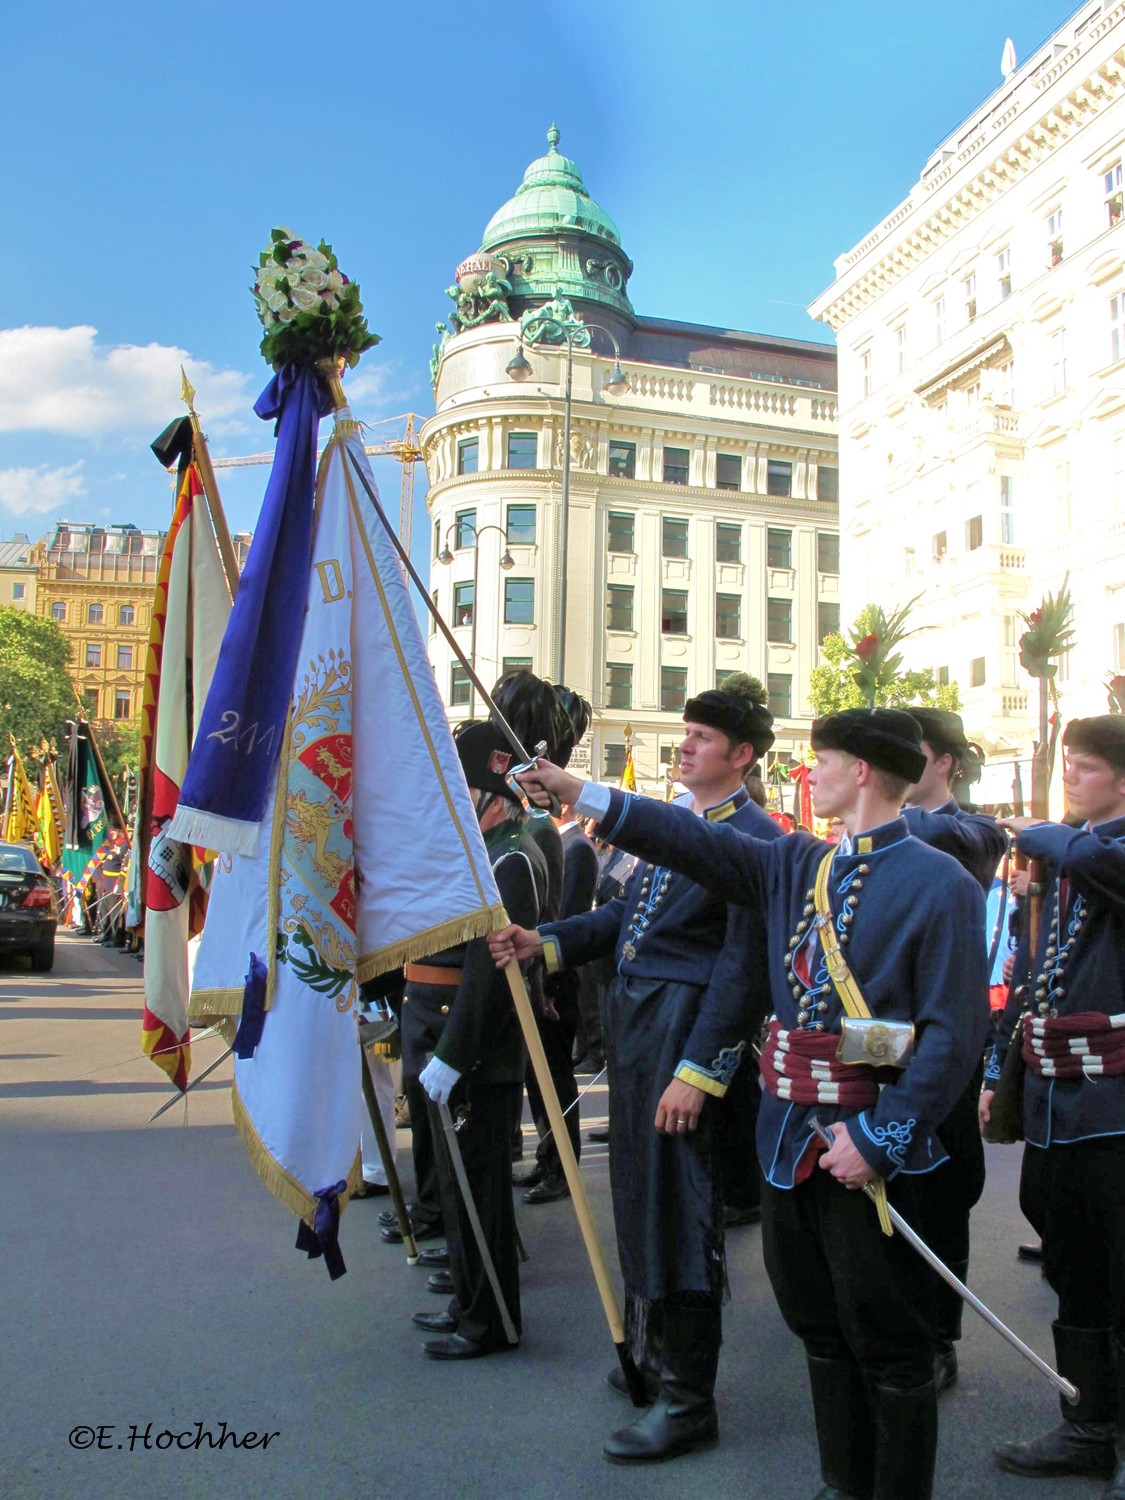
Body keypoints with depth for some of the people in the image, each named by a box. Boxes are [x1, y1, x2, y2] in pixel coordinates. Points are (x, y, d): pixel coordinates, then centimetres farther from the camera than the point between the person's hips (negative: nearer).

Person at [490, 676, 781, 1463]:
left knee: (676, 1206, -2)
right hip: (631, 1016, 9)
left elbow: (742, 964, -18)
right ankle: (653, 1354, 36)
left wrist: (698, 1070, -20)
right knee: (640, 1191, 18)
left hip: (685, 1027, -9)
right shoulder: (673, 820, 14)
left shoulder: (755, 837, -13)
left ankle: (688, 1400, 11)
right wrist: (548, 941, 4)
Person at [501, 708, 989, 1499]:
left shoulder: (940, 883, -12)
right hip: (791, 1134, 7)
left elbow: (955, 1032, -15)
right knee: (819, 1322, 19)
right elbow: (697, 841, 7)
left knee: (889, 1342, 7)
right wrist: (578, 791, 4)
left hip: (870, 1143, -7)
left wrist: (879, 1136, -19)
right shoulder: (797, 864, 8)